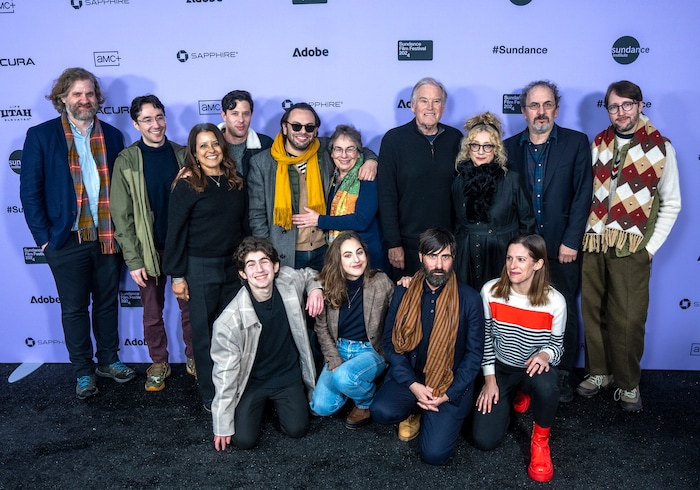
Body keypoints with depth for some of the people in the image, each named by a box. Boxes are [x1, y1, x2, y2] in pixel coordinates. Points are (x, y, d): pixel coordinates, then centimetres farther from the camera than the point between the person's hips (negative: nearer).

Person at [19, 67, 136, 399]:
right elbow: (30, 191, -4)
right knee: (74, 309, 10)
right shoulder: (41, 136, -3)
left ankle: (108, 360, 33)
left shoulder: (112, 136, 5)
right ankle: (83, 371, 26)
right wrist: (44, 238, -8)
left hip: (108, 238, 2)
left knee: (107, 303, 15)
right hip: (67, 240, -2)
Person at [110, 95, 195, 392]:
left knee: (190, 307, 10)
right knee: (152, 312, 12)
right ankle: (159, 363, 30)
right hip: (149, 250, -1)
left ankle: (193, 358, 29)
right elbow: (121, 215, -6)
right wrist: (133, 259, -9)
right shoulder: (126, 161, -5)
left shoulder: (182, 155, 0)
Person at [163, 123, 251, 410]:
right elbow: (175, 232, -6)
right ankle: (210, 394, 20)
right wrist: (177, 276, -7)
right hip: (200, 268, -4)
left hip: (234, 266, 4)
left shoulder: (236, 182, 7)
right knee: (205, 332, 6)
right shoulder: (187, 186, -6)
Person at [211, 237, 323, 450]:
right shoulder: (230, 321, -26)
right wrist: (223, 426, -11)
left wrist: (315, 289, -14)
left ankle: (277, 402, 24)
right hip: (252, 382, -2)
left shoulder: (289, 281, -16)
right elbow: (225, 374, -17)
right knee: (243, 439, -12)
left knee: (297, 429, -10)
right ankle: (260, 404, 21)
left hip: (288, 375, 2)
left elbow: (309, 275, 11)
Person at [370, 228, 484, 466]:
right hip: (409, 376, 2)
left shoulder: (469, 299, -9)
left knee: (434, 454, -17)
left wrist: (449, 394, -13)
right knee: (381, 411, -27)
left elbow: (474, 353, -5)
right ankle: (413, 411, 9)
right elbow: (390, 341, -2)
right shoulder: (404, 293, -3)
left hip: (450, 383, -2)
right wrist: (413, 385, -14)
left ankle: (437, 416, 18)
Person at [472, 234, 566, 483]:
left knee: (546, 385, -41)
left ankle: (540, 441, -7)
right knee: (484, 440, -9)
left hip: (534, 368, -2)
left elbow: (557, 344, -5)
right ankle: (516, 397, 25)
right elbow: (485, 338, -3)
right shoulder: (490, 291, -16)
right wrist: (490, 379, -5)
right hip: (500, 369, 2)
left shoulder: (555, 301, -19)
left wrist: (545, 355, -29)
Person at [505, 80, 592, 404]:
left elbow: (582, 195, -4)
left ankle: (562, 374, 24)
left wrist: (571, 241, -9)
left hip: (563, 247, -1)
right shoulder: (510, 147, 5)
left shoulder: (576, 143, 0)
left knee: (564, 313, 8)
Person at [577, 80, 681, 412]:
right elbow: (587, 194, 10)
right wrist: (583, 234, 0)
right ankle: (599, 371, 27)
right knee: (593, 313, 10)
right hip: (593, 244, 3)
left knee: (627, 320, 0)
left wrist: (651, 246, -4)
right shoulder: (598, 144, 9)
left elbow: (671, 203, 1)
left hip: (631, 248, -3)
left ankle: (628, 383, 17)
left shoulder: (660, 147, 0)